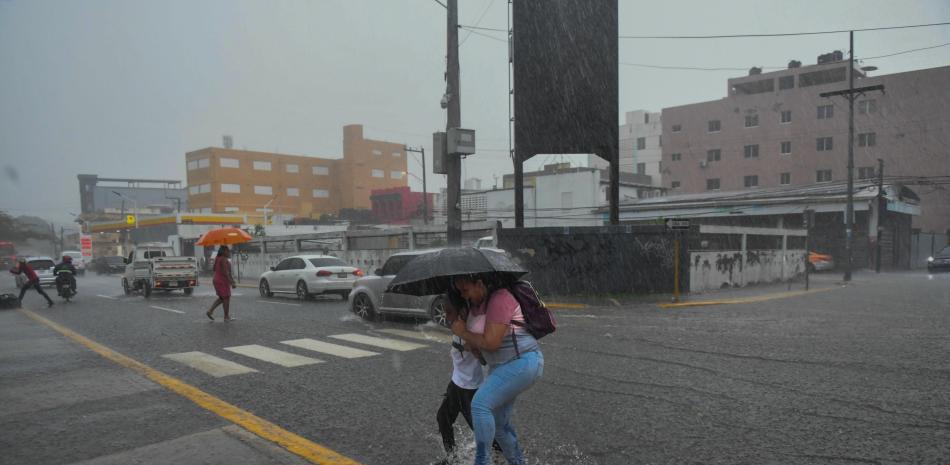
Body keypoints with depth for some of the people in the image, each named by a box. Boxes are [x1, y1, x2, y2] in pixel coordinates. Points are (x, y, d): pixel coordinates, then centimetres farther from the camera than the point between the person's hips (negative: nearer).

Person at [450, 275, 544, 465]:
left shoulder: (499, 299, -20)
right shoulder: (475, 303, 8)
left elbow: (490, 343, -24)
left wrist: (463, 332, -11)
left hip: (523, 363, -10)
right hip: (501, 366, 10)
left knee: (480, 404, -22)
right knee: (499, 423, 11)